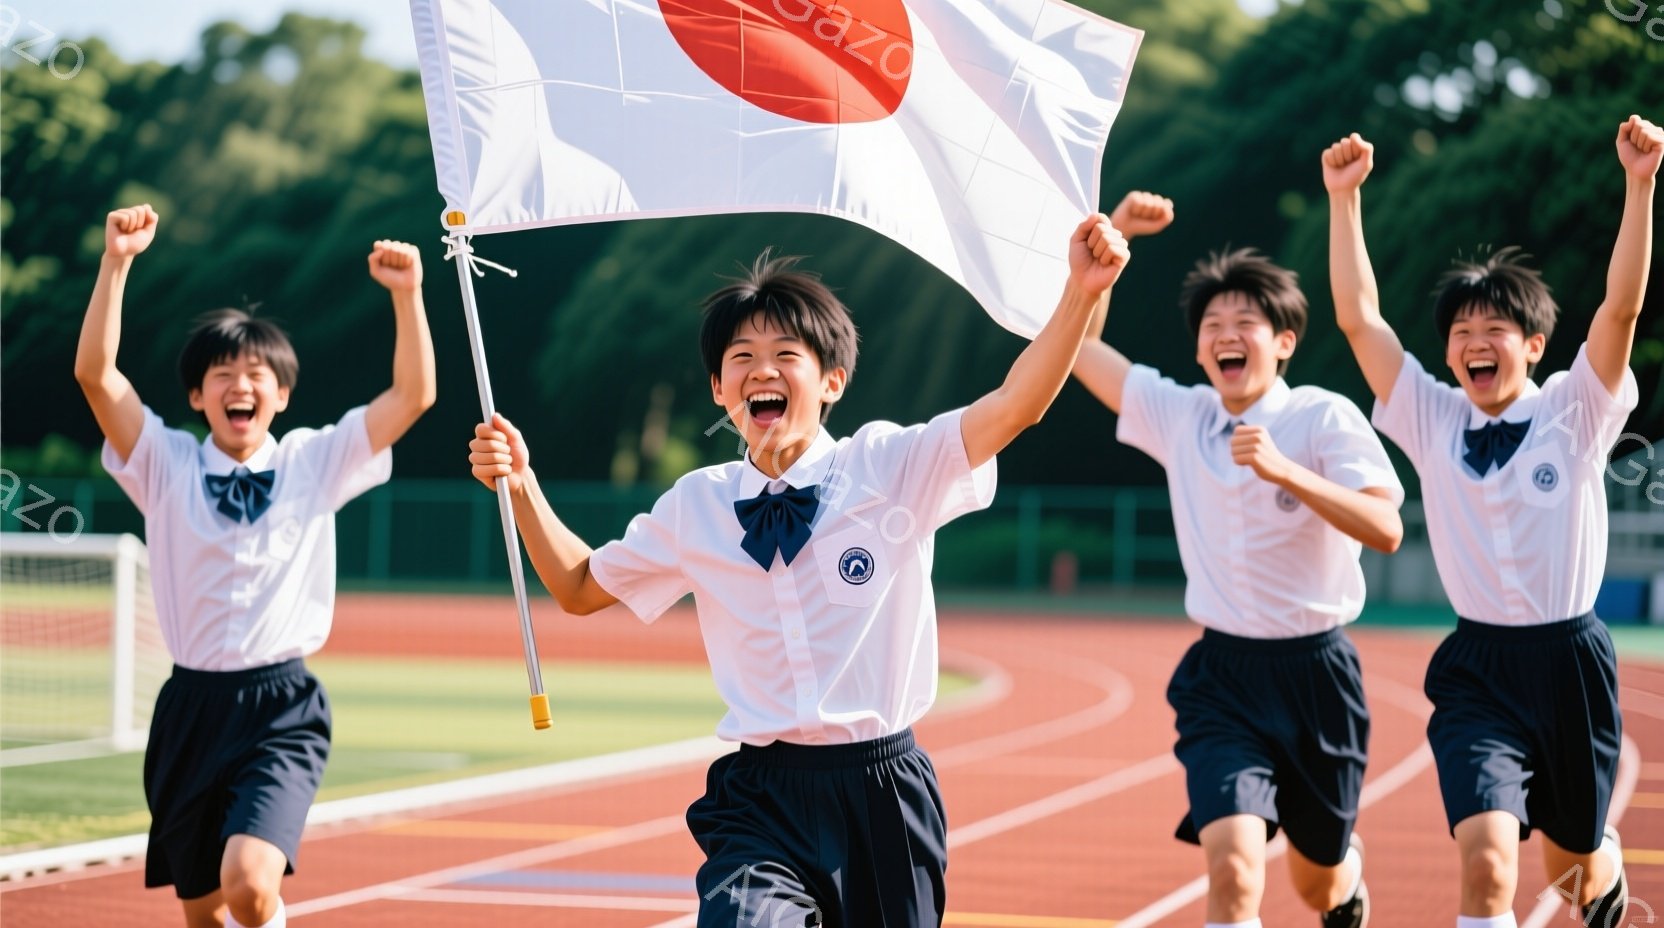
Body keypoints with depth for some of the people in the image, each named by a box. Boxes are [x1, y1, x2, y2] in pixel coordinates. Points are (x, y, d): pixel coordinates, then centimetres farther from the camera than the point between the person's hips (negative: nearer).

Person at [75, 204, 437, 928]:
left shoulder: (315, 462, 4)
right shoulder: (166, 466, 3)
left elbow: (413, 395, -3)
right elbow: (95, 375, -10)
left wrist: (406, 294, -16)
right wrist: (116, 262, -19)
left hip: (283, 711, -2)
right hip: (192, 709, 2)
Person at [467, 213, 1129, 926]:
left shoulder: (892, 467, -1)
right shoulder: (695, 506, 7)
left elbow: (1014, 406, -13)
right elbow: (581, 588, 20)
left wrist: (1081, 293, -27)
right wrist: (520, 484, 6)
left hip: (883, 796, 0)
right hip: (761, 802, 0)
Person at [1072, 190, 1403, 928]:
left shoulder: (1325, 418, -8)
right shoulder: (1177, 414, 2)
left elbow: (1386, 530, -20)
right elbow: (1078, 341, 8)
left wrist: (1285, 471, -30)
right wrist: (1113, 235, -1)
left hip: (1316, 671, -1)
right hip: (1221, 675, 1)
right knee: (1233, 868, -22)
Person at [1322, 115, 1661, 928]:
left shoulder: (1574, 412, -2)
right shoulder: (1434, 420, 2)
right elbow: (1358, 317, -3)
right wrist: (1344, 197, -8)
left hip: (1569, 662, 0)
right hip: (1477, 670, 0)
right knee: (1486, 856, -22)